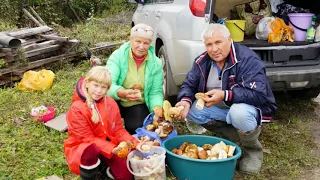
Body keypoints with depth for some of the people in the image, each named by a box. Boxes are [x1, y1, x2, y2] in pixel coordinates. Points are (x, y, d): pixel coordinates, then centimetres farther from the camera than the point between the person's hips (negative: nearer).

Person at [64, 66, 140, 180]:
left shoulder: (111, 103, -4)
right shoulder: (77, 109, -21)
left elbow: (118, 129, 1)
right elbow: (87, 138, -21)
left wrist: (130, 142, -19)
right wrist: (111, 149, -29)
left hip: (107, 147, 5)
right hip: (82, 148, -5)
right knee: (91, 149, -41)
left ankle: (102, 167, 20)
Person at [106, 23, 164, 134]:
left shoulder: (156, 63, -5)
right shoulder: (117, 56, -12)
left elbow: (155, 92, -5)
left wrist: (157, 108, -27)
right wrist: (123, 93, -46)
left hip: (139, 105, 1)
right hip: (116, 102, -1)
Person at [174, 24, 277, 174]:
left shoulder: (248, 59, -23)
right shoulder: (203, 61, -4)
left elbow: (258, 94, -32)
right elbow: (189, 85, -1)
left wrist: (225, 95, -44)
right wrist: (185, 101, -24)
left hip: (249, 107, -6)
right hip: (221, 109, 6)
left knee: (239, 112, -39)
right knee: (192, 110, -15)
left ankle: (253, 150, -6)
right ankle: (237, 136, -3)